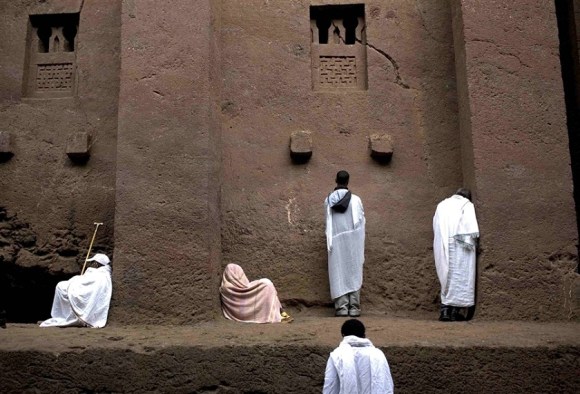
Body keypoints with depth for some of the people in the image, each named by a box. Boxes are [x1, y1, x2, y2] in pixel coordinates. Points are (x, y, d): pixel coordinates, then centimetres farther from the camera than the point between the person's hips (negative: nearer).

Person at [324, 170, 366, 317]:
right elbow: (361, 220, 4)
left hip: (336, 242, 1)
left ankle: (341, 306, -1)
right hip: (353, 241, -1)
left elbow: (328, 223, 10)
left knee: (338, 274, 4)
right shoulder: (355, 199, -5)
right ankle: (354, 307, 3)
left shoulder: (328, 201, 0)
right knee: (354, 273, 6)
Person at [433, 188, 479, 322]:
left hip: (442, 247, 5)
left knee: (447, 277, 11)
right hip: (459, 247, -5)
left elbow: (436, 227, 15)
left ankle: (445, 310, 4)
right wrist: (472, 241, -3)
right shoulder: (467, 205, 3)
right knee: (460, 278, 0)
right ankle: (455, 311, -1)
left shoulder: (442, 204, 18)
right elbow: (471, 228, -9)